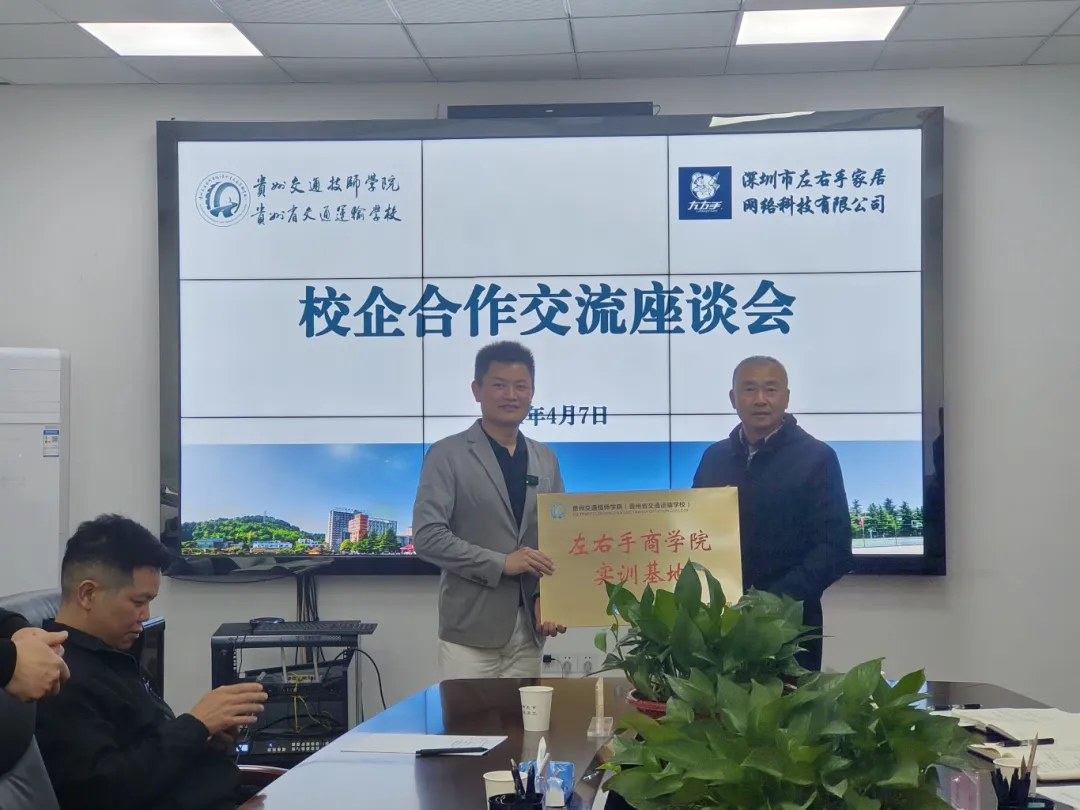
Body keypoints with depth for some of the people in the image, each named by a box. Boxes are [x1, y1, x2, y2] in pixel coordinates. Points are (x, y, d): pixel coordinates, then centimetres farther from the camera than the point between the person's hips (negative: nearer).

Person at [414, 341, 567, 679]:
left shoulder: (546, 460, 11)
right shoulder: (448, 455, -4)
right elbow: (427, 537, -12)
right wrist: (500, 563, -17)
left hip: (528, 629, 5)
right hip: (471, 630, -5)